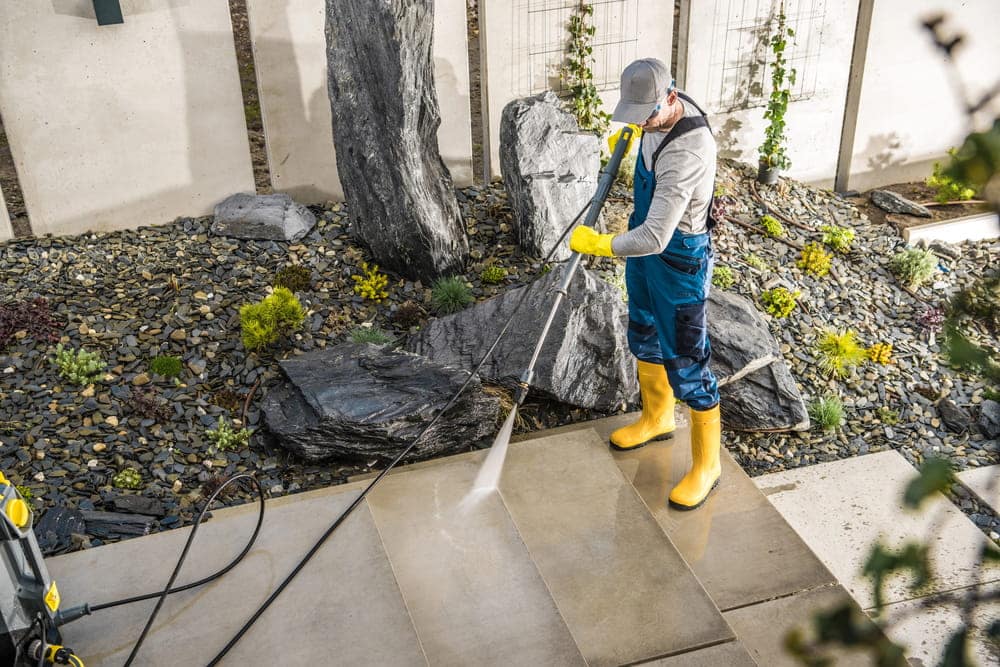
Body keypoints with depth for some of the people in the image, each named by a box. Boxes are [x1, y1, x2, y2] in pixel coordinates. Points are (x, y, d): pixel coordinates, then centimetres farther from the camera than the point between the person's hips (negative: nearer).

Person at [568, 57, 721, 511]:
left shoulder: (687, 154, -36)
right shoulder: (661, 110, -8)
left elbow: (654, 238, -38)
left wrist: (597, 245, -26)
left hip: (679, 257, -9)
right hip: (645, 239, 9)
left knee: (685, 360, 0)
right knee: (644, 335, 24)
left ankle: (706, 463, 17)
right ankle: (657, 418, 47)